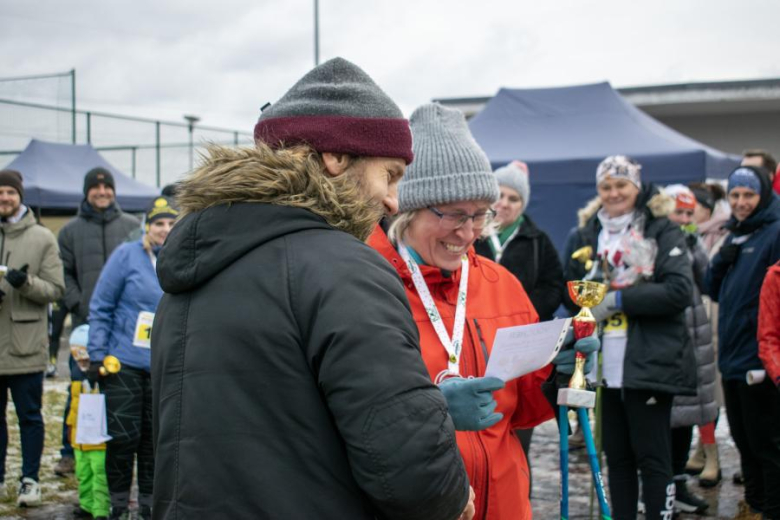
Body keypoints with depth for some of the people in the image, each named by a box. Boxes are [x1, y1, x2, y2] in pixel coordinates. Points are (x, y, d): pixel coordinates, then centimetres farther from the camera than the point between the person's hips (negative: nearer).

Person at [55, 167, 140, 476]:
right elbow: (65, 274, 7)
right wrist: (78, 306, -6)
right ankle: (70, 452, 12)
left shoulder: (131, 226, 8)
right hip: (85, 323, 0)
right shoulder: (71, 230, 10)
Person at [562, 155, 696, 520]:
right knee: (616, 456, 12)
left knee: (652, 457, 0)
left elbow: (679, 291, -13)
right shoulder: (584, 235, 13)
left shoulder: (662, 231, -2)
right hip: (605, 364, 5)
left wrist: (618, 299, -16)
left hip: (649, 363, -5)